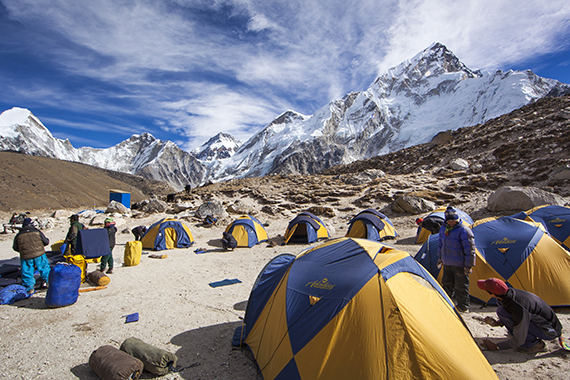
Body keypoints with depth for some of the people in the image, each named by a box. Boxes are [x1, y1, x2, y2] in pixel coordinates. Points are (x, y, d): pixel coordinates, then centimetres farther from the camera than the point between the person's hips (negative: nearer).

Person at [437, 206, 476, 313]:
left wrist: (468, 265, -16)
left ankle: (463, 307, 19)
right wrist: (440, 258, 20)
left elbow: (470, 250, -17)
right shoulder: (443, 229, 5)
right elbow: (441, 245, 18)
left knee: (460, 287, 3)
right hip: (447, 263, 7)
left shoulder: (464, 230, -18)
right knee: (446, 284, 16)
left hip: (460, 265, -7)